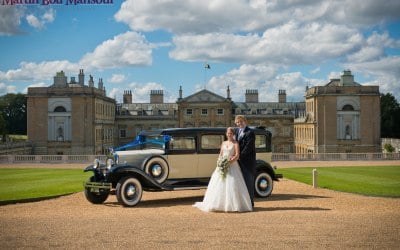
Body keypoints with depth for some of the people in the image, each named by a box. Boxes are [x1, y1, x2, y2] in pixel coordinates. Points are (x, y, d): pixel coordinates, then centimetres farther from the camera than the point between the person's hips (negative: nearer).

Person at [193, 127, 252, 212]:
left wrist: (229, 162, -19)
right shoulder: (223, 143, 16)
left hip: (232, 166, -5)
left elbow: (237, 156, -9)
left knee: (232, 185, -11)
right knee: (219, 185, 0)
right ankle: (219, 204, 4)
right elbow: (220, 155, 14)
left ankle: (233, 205, -7)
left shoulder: (235, 143, 1)